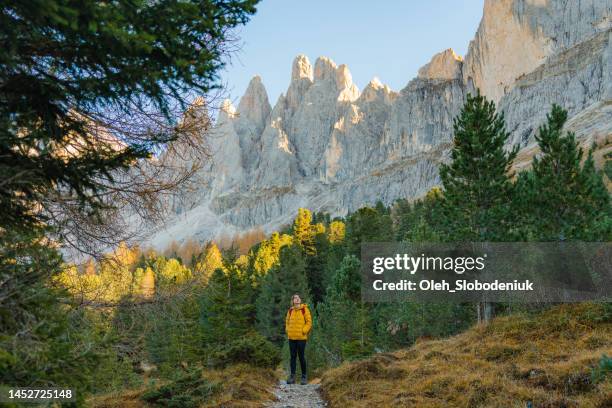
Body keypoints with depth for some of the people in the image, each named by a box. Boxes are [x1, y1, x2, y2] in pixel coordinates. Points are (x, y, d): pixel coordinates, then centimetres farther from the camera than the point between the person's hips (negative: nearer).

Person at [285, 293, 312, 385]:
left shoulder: (304, 309, -4)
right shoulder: (290, 310, 7)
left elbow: (309, 322, -4)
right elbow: (287, 321, 20)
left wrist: (304, 331, -11)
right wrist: (288, 331, 7)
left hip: (301, 337, -4)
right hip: (291, 337, 4)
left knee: (301, 357, 0)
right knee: (293, 357, 7)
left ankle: (304, 377, 9)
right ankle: (292, 376, 12)